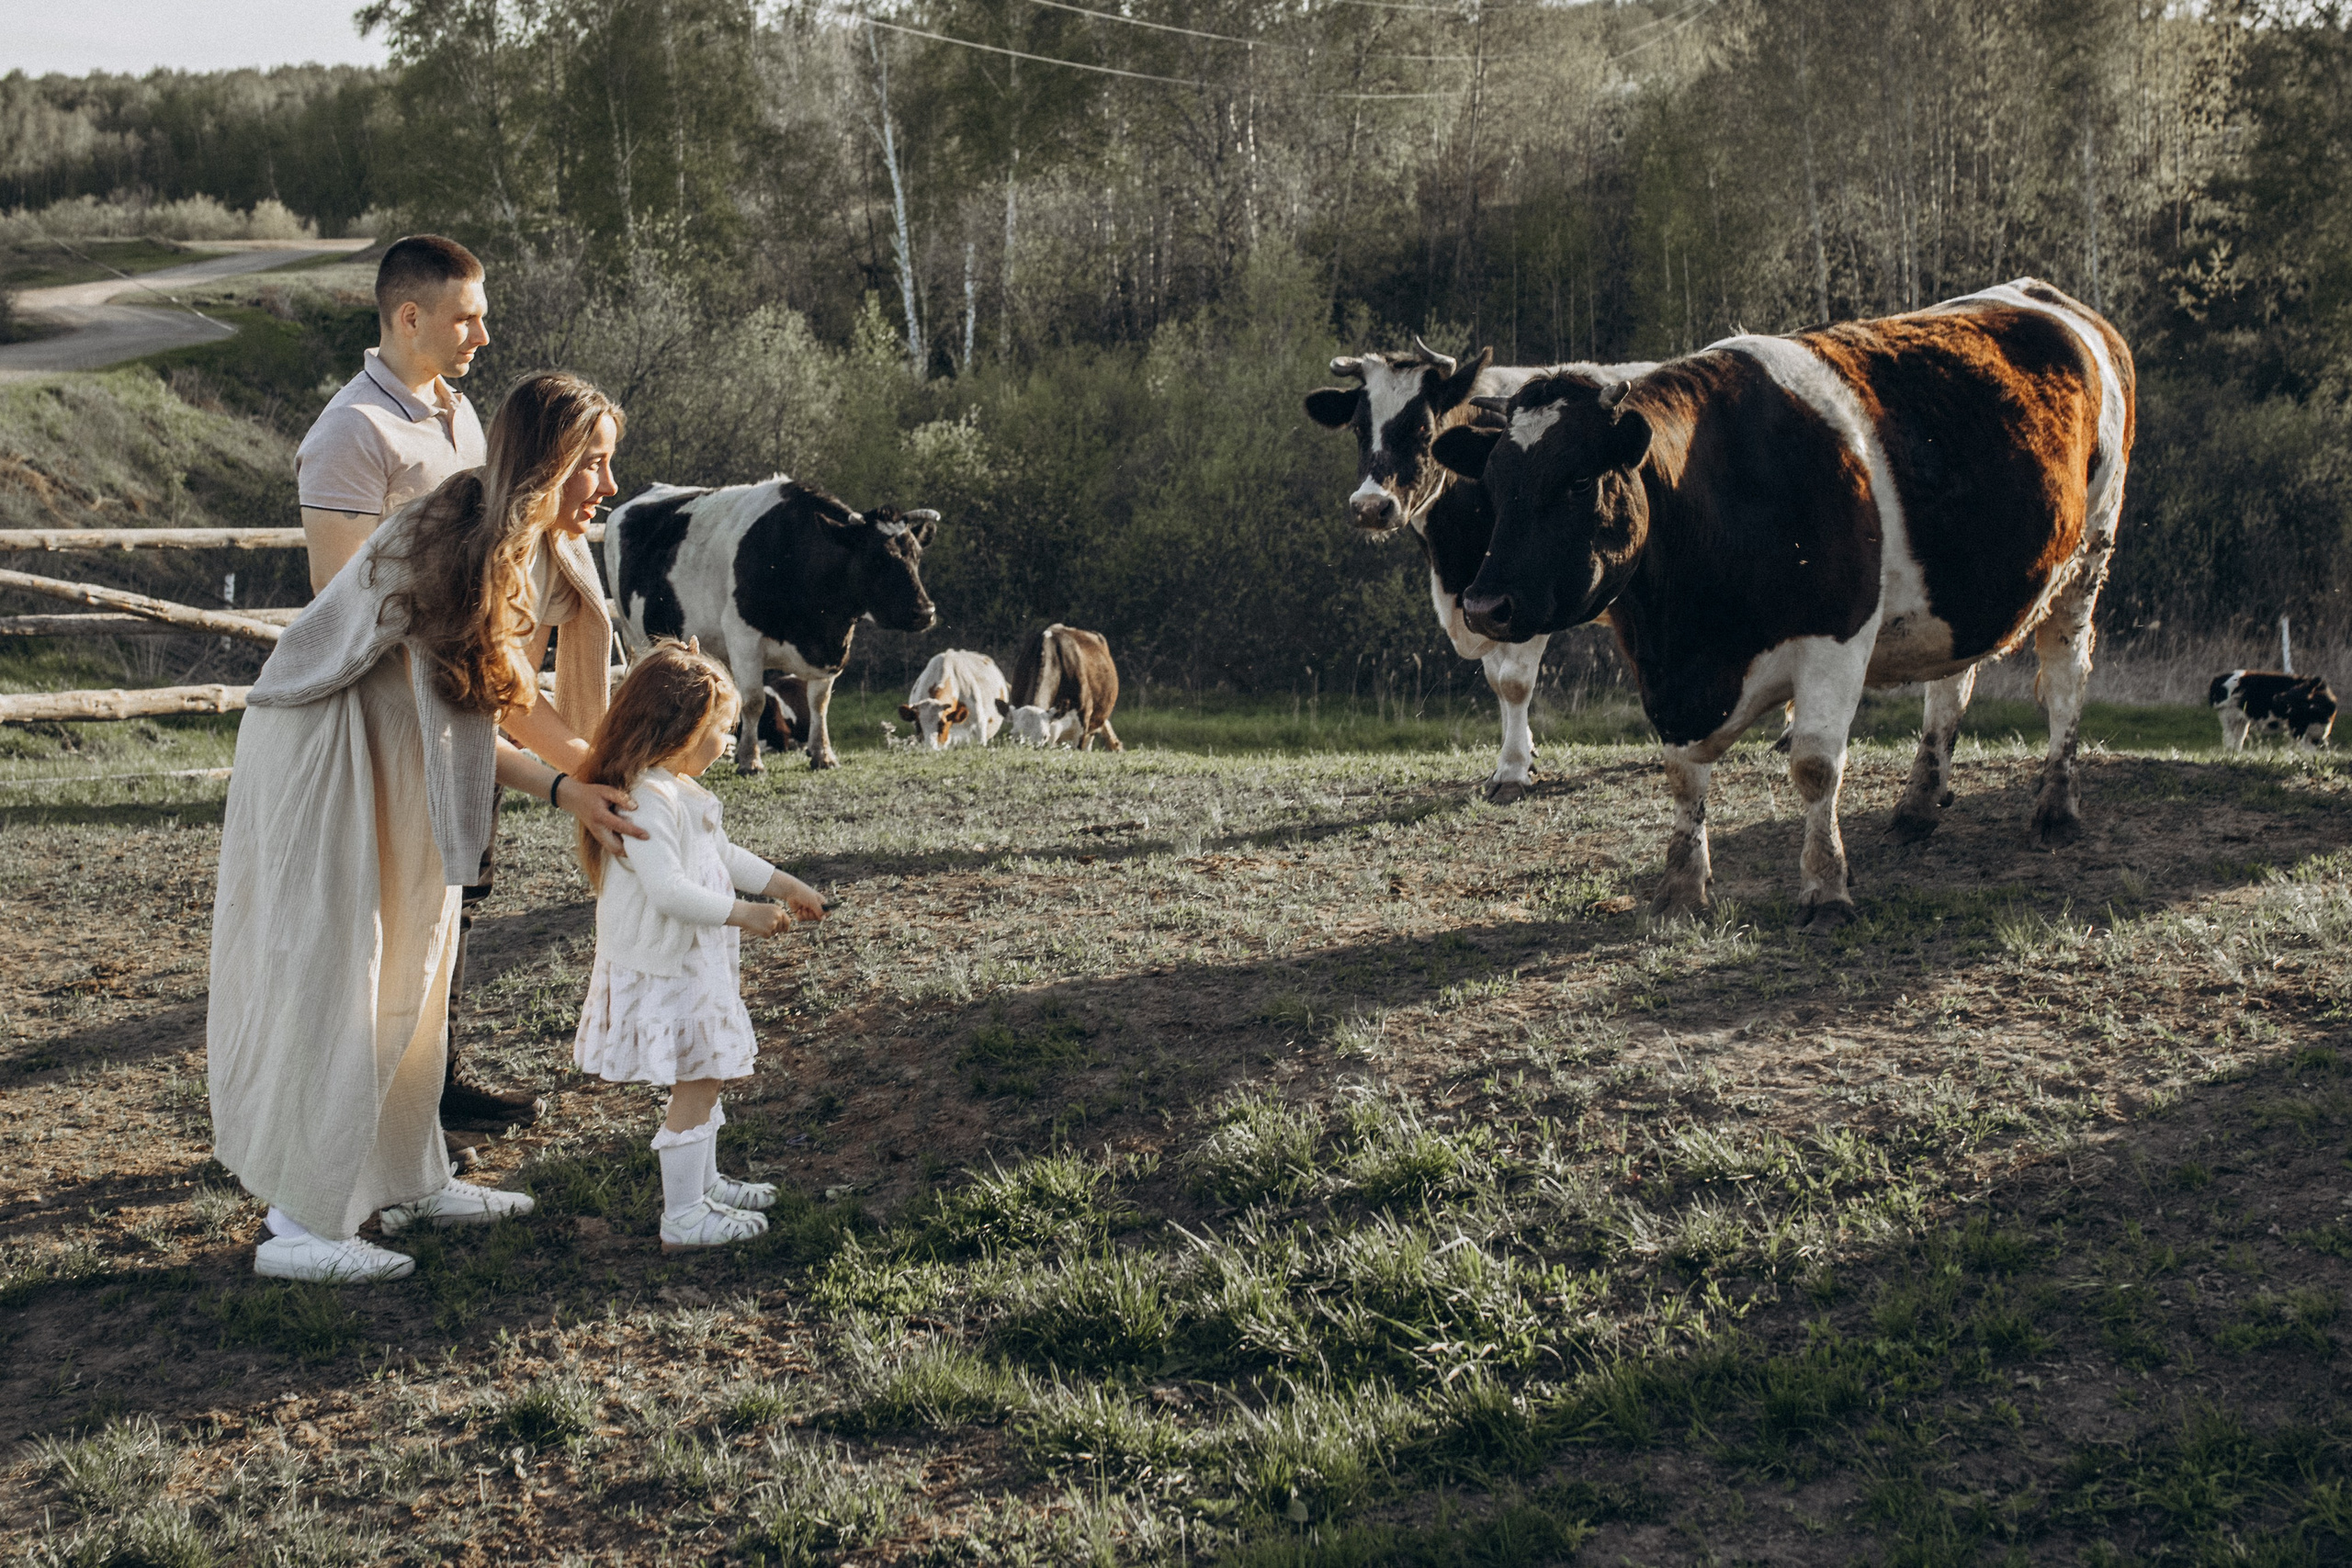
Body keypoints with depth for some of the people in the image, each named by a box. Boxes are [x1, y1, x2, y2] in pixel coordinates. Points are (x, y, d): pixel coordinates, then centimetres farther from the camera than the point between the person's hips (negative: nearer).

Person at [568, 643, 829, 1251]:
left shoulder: (679, 790, 12)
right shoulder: (645, 800, -24)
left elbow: (721, 854, 25)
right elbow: (666, 889, -30)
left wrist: (780, 883, 23)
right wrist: (741, 913, -26)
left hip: (695, 962, 11)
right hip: (664, 967, -11)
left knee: (704, 1078, 21)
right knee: (695, 1085, -7)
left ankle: (703, 1183, 36)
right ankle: (683, 1218, -2)